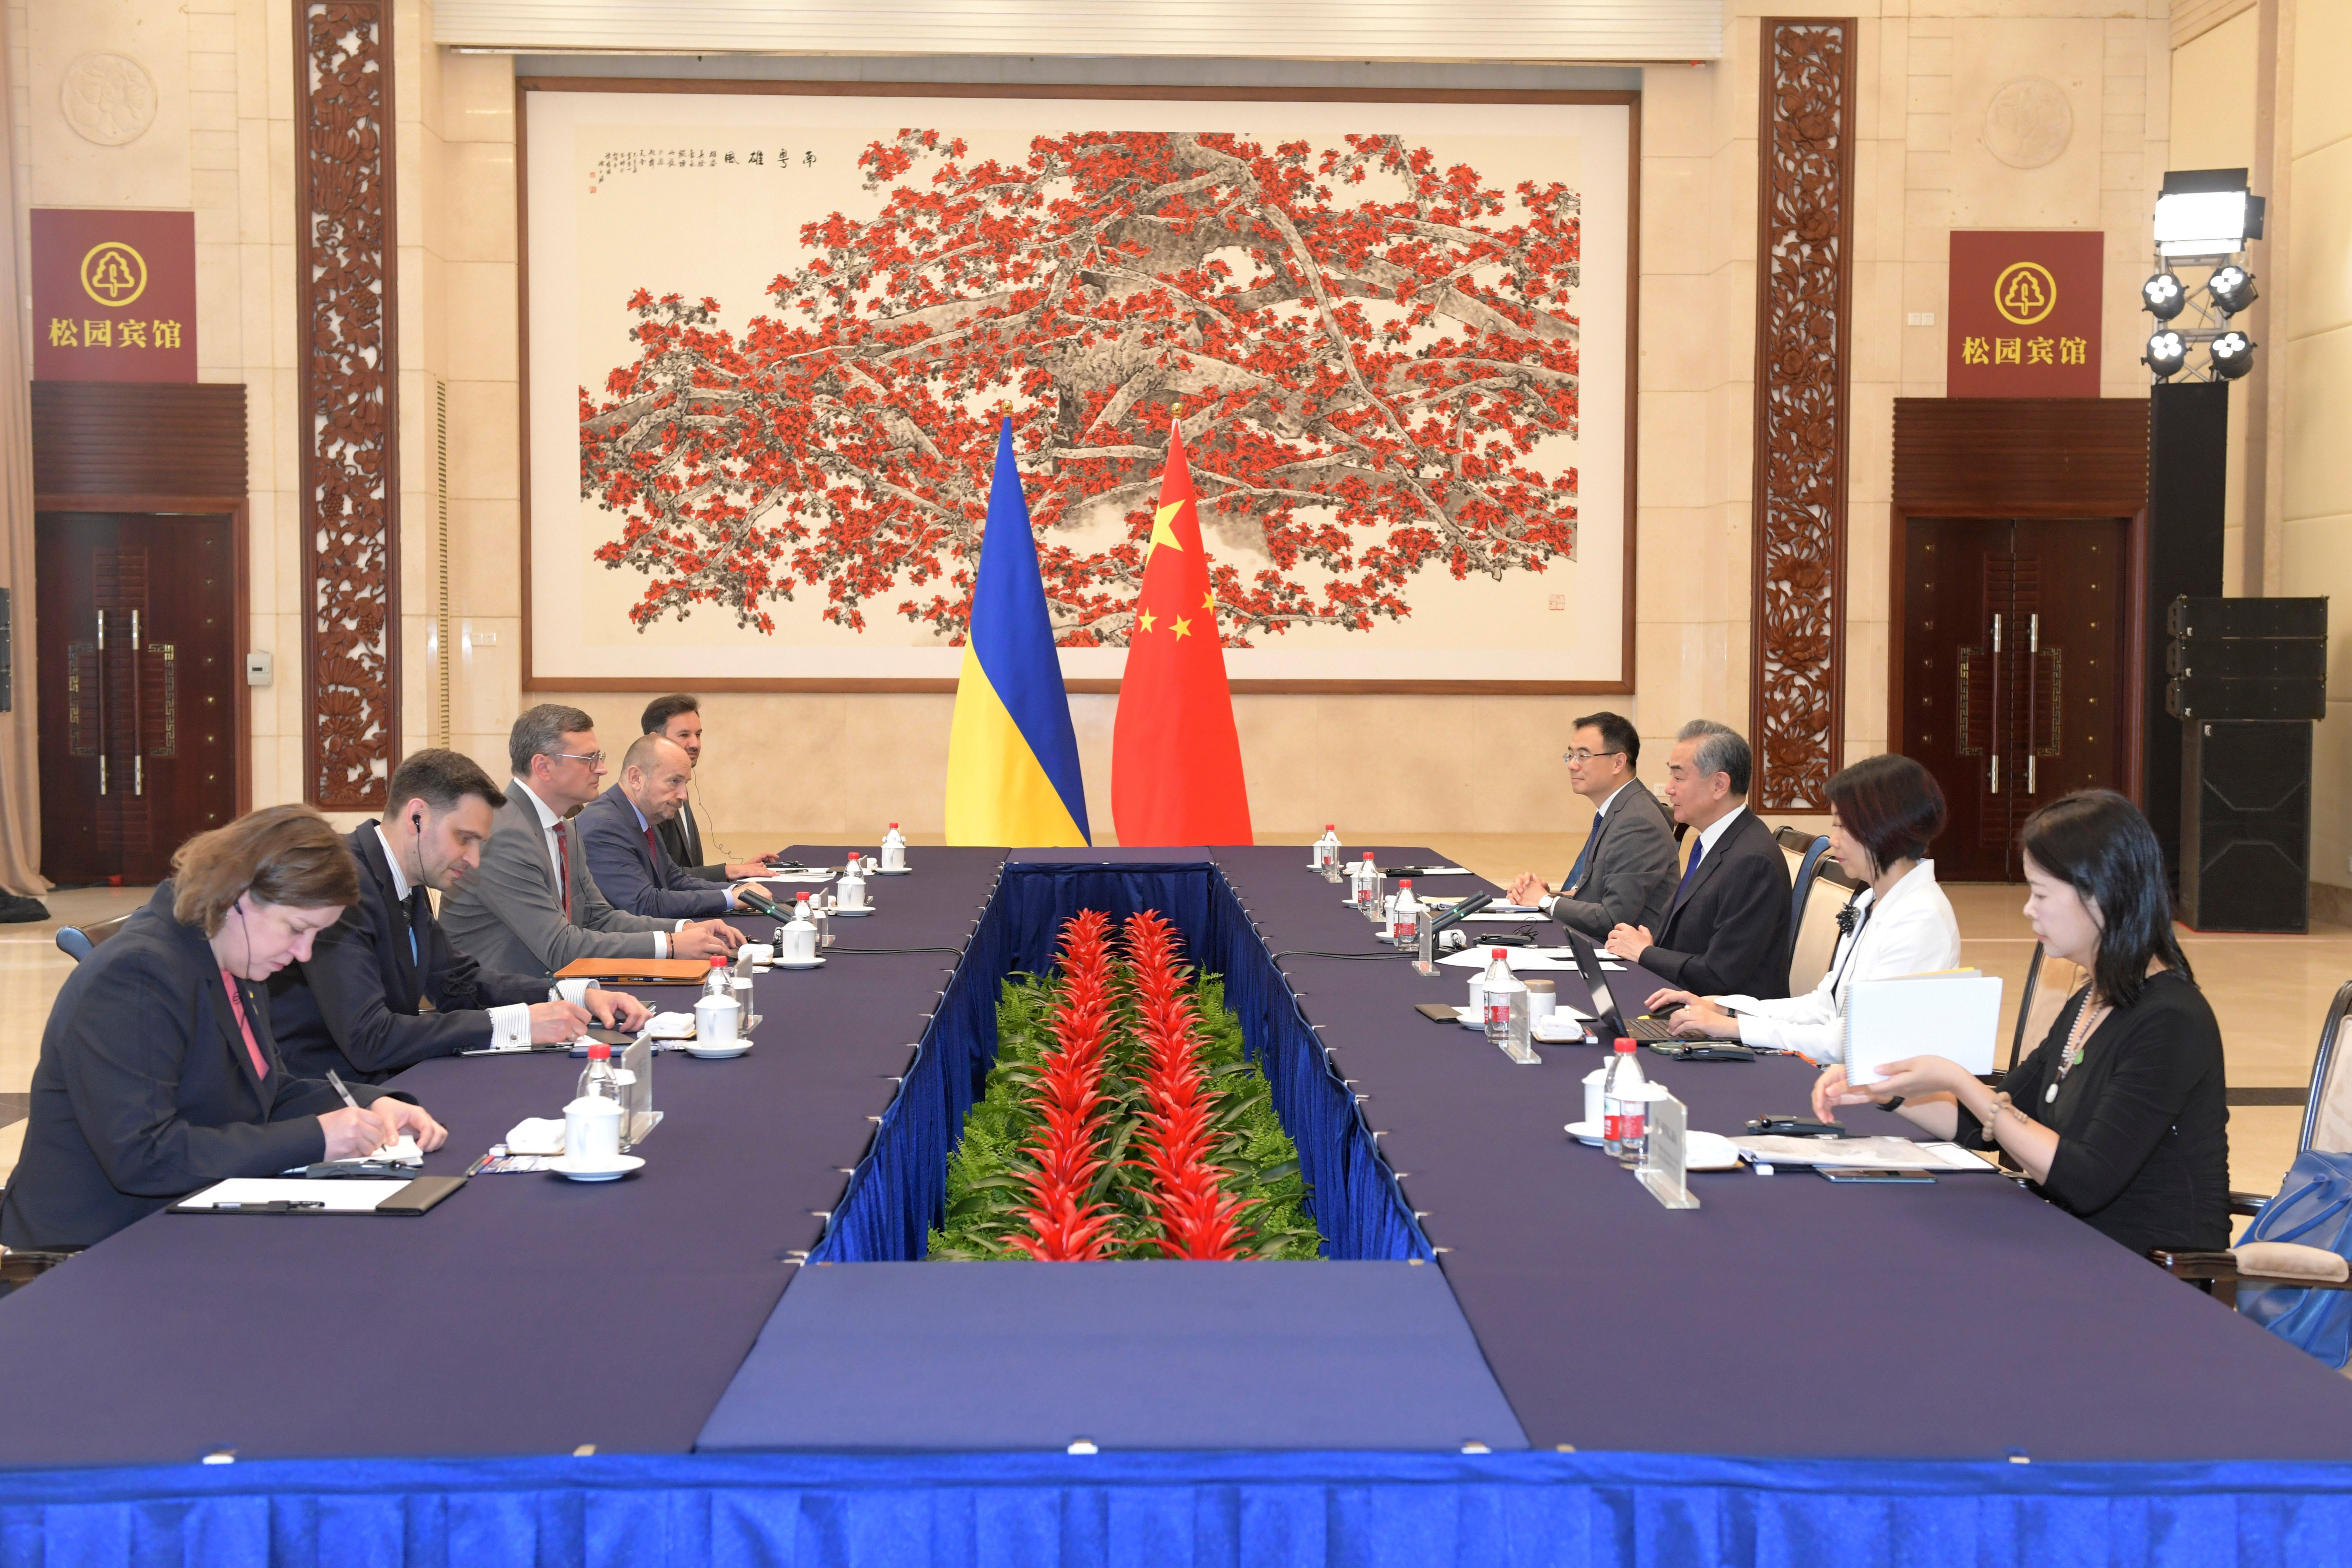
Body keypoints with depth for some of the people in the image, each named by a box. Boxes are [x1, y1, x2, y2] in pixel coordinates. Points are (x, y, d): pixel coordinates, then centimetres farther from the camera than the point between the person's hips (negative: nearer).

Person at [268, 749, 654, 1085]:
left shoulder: (406, 883, 8)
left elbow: (459, 981, 19)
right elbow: (366, 1038, -26)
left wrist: (580, 995, 3)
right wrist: (517, 1024, -23)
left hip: (382, 1083, 9)